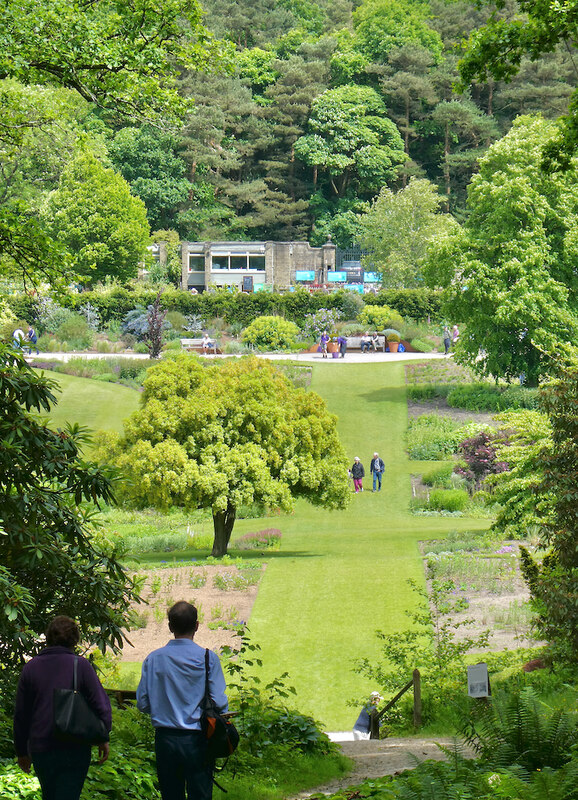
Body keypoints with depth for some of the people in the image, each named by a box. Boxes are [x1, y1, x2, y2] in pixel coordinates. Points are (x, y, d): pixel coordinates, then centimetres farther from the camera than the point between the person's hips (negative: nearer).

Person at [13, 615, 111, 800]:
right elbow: (101, 704, -8)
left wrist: (22, 751, 17)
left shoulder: (31, 668, 3)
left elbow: (20, 714, 7)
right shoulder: (81, 665, -6)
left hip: (40, 749, 3)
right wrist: (103, 739, 5)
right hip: (74, 750, -3)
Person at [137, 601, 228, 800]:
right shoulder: (208, 658, -7)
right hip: (197, 740, -3)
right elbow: (219, 703, -10)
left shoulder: (153, 658, 0)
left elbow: (143, 703, 3)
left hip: (165, 739, 3)